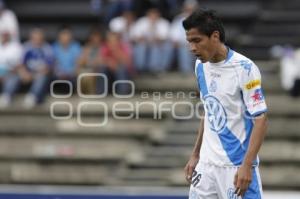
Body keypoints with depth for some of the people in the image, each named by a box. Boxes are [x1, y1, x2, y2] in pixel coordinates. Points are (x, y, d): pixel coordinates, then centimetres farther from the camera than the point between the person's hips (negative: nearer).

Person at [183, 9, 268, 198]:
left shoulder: (244, 68, -14)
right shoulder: (201, 66, 8)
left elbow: (261, 120, -14)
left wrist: (247, 165, -21)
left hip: (236, 166, -7)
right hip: (207, 165, 7)